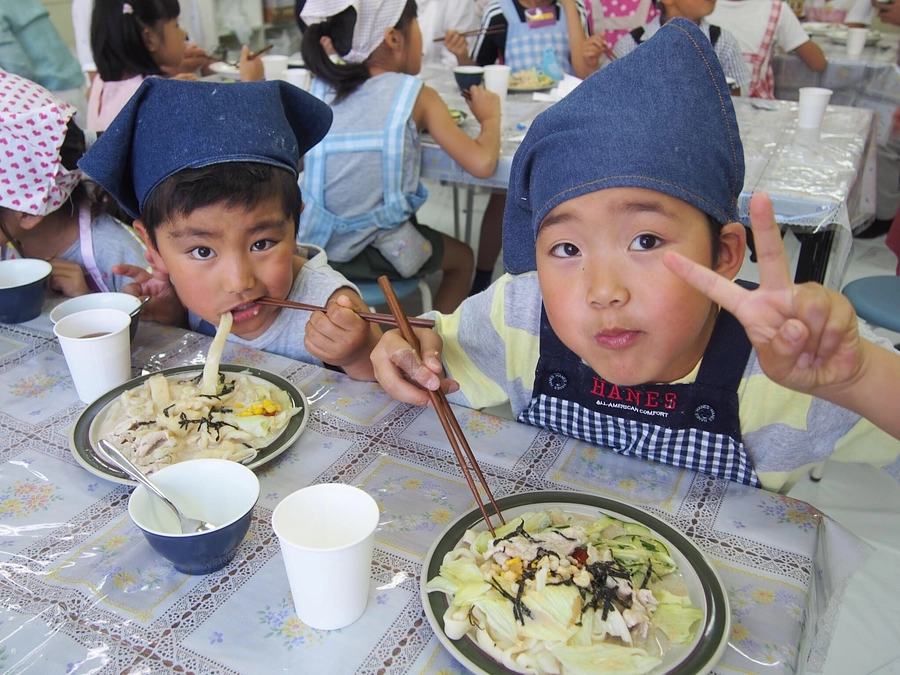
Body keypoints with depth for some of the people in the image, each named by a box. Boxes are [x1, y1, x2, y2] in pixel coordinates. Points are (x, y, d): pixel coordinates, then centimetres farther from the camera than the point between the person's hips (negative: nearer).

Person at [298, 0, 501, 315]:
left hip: (315, 244, 5)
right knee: (461, 258, 26)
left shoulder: (320, 89, 4)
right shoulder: (416, 96, -8)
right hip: (376, 254, -5)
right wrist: (490, 117, 6)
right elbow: (481, 163, -14)